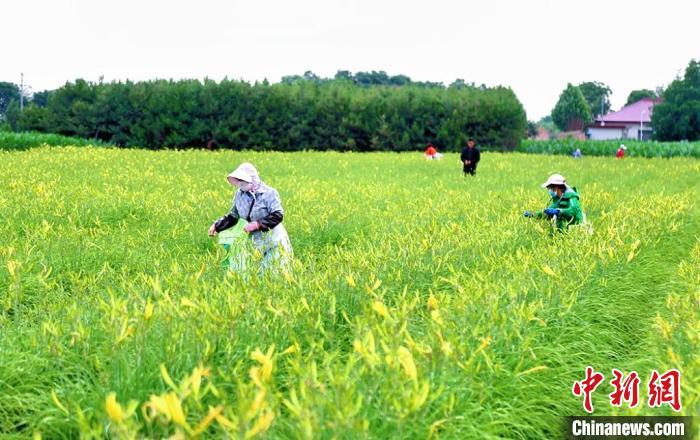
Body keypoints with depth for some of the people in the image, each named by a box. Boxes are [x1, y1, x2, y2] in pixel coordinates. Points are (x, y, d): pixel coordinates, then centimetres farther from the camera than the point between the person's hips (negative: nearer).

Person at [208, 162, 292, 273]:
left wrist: (257, 224, -28)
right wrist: (216, 225, 2)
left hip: (275, 242, -5)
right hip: (257, 242, 5)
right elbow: (233, 217, 15)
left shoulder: (269, 193, -14)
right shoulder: (239, 195, 3)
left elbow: (278, 215, -22)